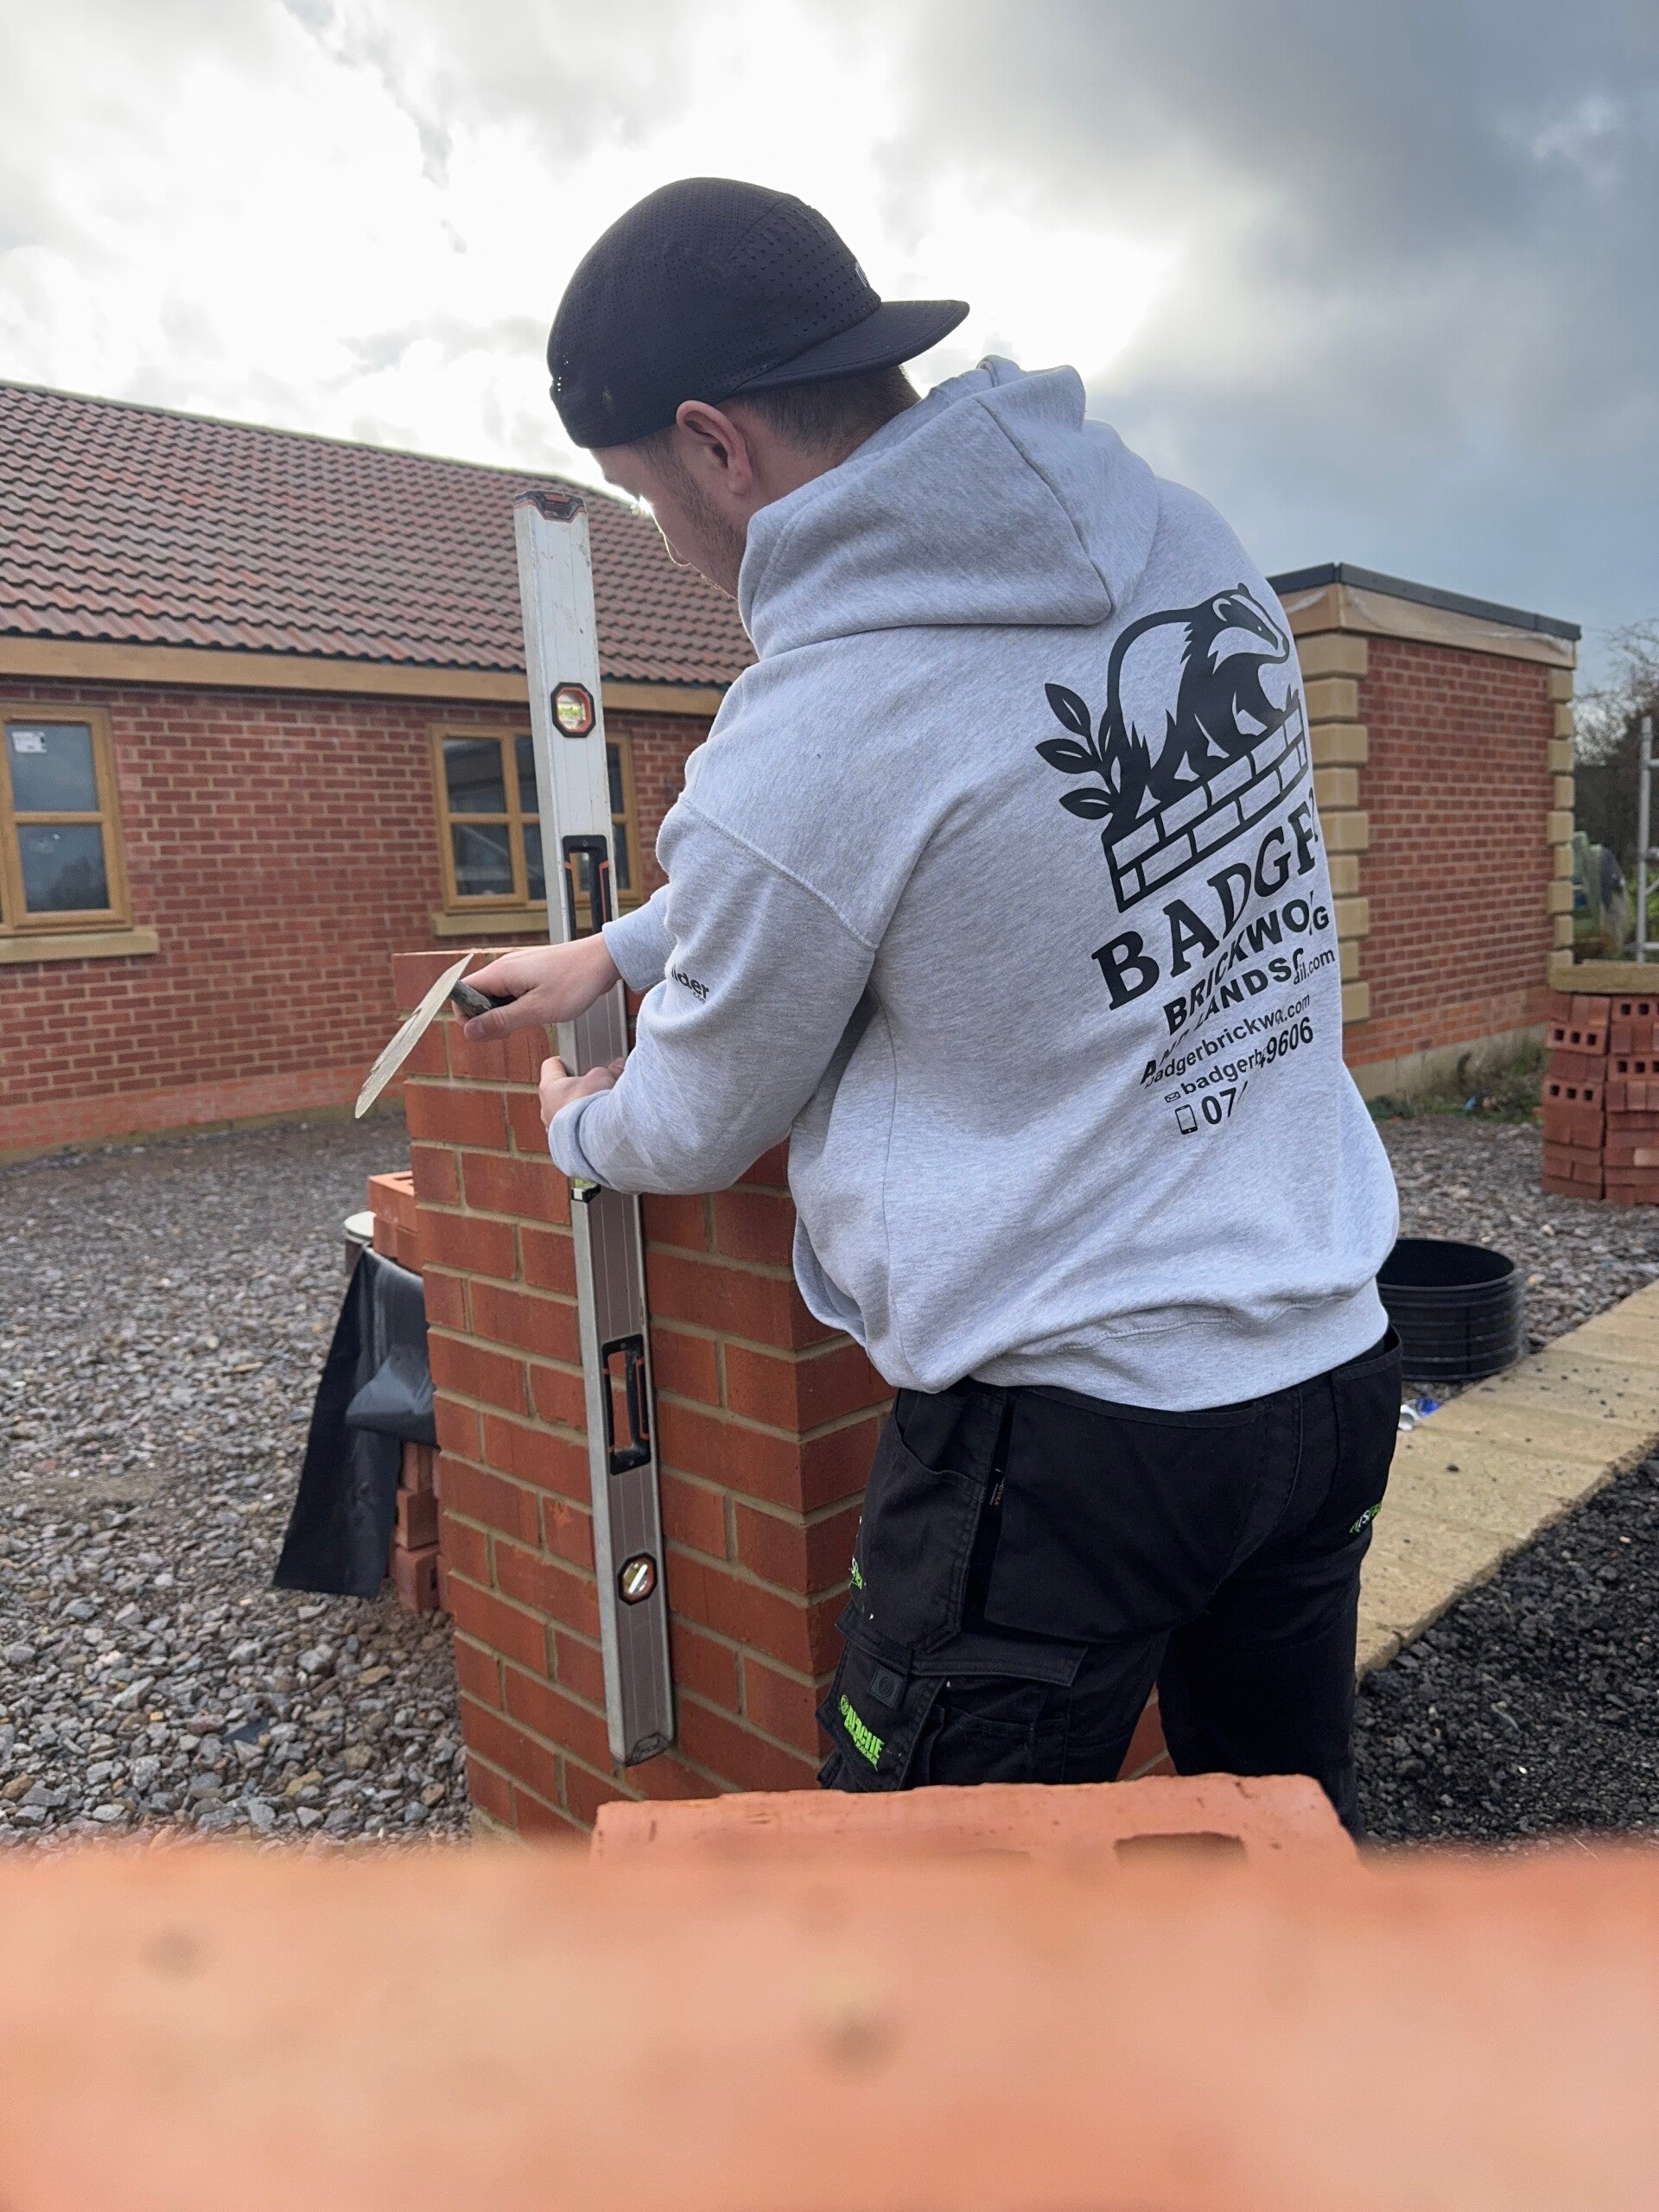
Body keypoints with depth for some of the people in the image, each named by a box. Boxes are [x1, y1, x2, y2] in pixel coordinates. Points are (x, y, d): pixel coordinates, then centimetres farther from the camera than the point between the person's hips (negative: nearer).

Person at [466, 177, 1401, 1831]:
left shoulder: (801, 738, -21)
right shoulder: (1184, 543, 2)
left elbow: (698, 1130, -3)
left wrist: (578, 1124, 21)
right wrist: (618, 948, 23)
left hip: (1069, 1437, -7)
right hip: (1335, 1371, 8)